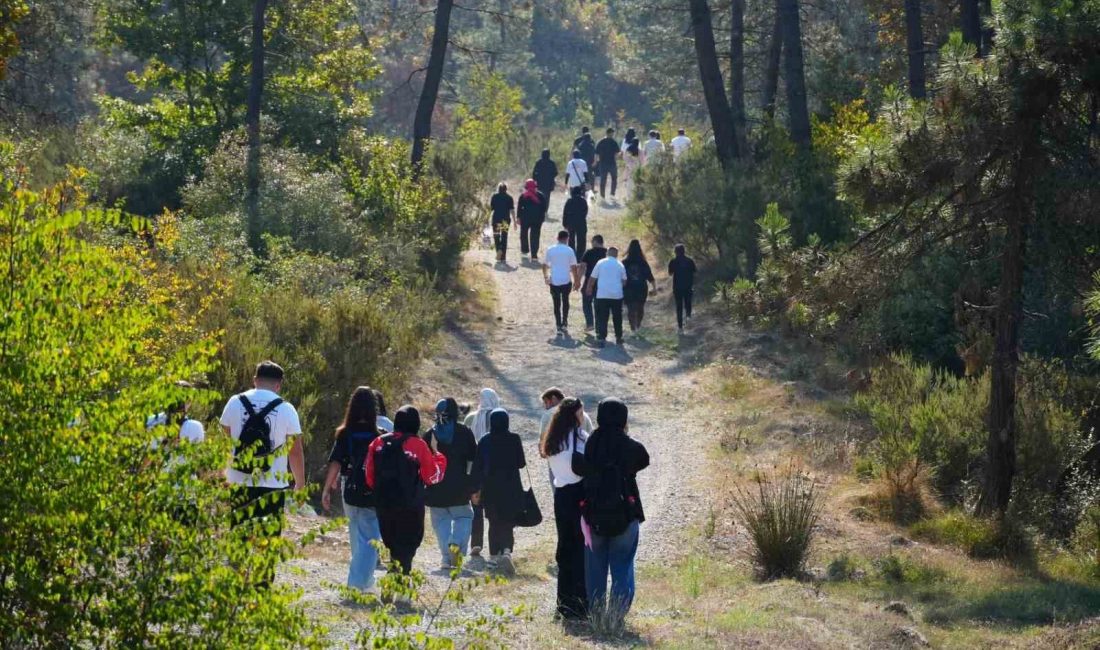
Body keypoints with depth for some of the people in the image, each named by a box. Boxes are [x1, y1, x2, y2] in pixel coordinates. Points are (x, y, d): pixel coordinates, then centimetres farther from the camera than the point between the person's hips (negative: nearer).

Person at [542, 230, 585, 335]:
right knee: (565, 301, 20)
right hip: (566, 281, -1)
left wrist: (546, 277, 22)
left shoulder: (550, 250, 0)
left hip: (554, 282, 1)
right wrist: (577, 281, 1)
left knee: (556, 304, 8)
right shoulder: (569, 251, -6)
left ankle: (559, 326, 4)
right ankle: (565, 323, 15)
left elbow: (545, 265, 5)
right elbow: (574, 267, -7)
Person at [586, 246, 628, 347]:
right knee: (617, 317, 14)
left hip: (602, 295, -1)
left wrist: (589, 289, 16)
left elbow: (592, 278, 2)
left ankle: (601, 338, -10)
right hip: (617, 294, 1)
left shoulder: (601, 263, 0)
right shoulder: (620, 265, 4)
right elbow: (624, 281, 9)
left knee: (602, 318, -1)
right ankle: (618, 337, 21)